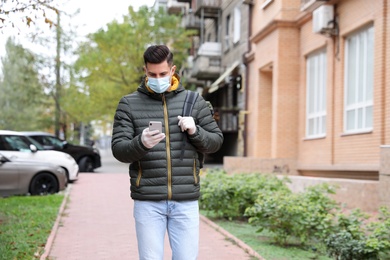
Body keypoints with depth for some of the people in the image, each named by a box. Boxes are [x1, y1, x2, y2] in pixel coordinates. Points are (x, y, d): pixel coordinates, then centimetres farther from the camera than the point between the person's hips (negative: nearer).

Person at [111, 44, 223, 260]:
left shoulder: (194, 101, 8)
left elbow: (216, 141, 11)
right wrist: (141, 143, -23)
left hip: (186, 201, 1)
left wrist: (195, 132, -10)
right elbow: (118, 149, -2)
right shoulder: (129, 104, 4)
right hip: (148, 201, -1)